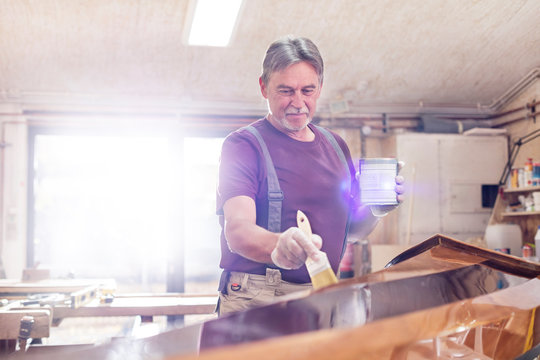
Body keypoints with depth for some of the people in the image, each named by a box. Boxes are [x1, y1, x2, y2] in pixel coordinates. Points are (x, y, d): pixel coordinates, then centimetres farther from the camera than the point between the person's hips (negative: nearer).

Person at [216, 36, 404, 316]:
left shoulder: (336, 147, 17)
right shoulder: (243, 145, -3)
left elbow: (353, 229, 23)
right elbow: (237, 230, -17)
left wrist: (375, 211, 1)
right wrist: (277, 247, -39)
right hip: (258, 299, -5)